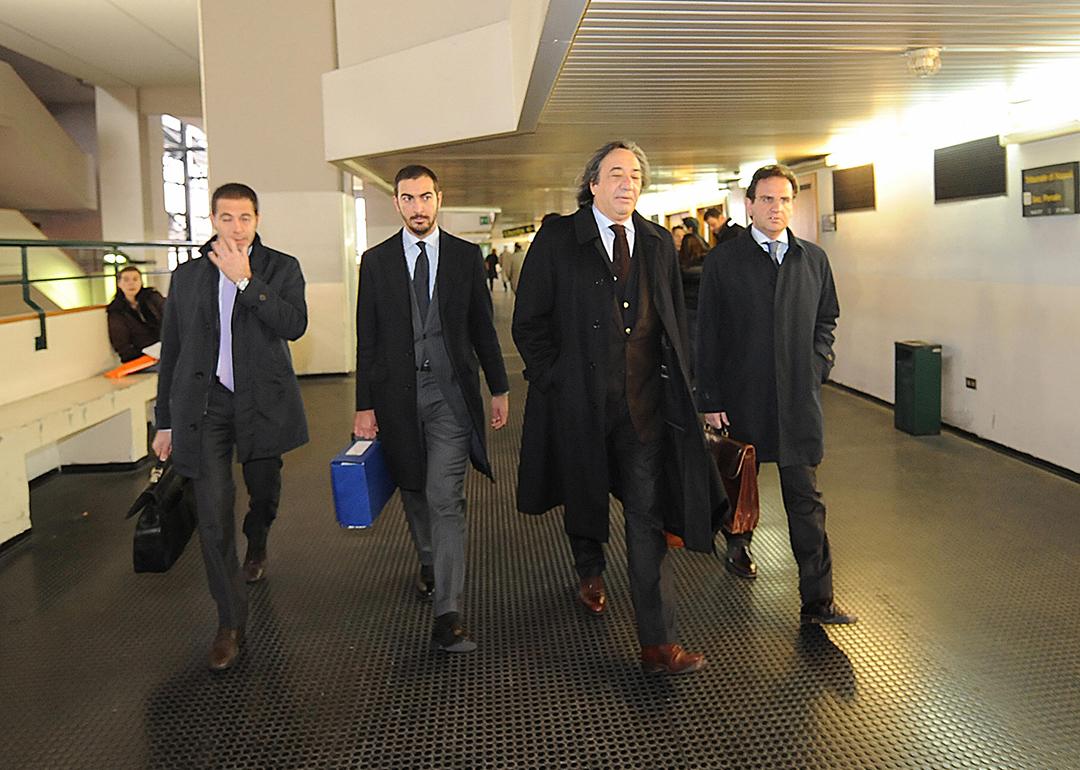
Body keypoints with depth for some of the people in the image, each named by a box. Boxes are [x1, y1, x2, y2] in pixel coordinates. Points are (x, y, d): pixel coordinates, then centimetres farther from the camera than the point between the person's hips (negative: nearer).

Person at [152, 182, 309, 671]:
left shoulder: (281, 268, 3)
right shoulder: (187, 276, 9)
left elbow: (295, 325, -15)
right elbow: (171, 352, 12)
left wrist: (246, 281, -17)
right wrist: (165, 421, 11)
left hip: (262, 401, 0)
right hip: (204, 404, 1)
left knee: (265, 493, 14)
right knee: (213, 515, -4)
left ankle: (256, 548, 51)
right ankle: (230, 624, 6)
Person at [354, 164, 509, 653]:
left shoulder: (466, 256, 5)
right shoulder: (376, 261, 5)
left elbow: (482, 326, 10)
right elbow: (367, 339, 4)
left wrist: (499, 388, 9)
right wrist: (364, 406, 0)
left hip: (451, 393, -2)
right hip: (398, 393, 2)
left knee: (445, 499, -9)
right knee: (414, 492, 15)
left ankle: (447, 617, -9)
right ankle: (429, 565, 41)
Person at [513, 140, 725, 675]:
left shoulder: (658, 244, 8)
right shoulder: (557, 240, -2)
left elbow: (676, 323, 14)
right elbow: (529, 323, -2)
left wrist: (677, 388, 6)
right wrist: (554, 382, -7)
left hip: (644, 404, 1)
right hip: (579, 401, -1)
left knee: (648, 519, -2)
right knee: (583, 501, 19)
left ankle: (658, 645, 2)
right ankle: (590, 572, 50)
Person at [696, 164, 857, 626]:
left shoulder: (813, 259, 7)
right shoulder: (723, 260, -3)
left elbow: (826, 320, 18)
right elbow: (708, 334, -3)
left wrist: (817, 365, 2)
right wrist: (710, 399, -6)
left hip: (798, 398, 2)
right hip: (742, 396, -1)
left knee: (805, 501, 0)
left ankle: (817, 600, 4)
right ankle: (738, 544, 45)